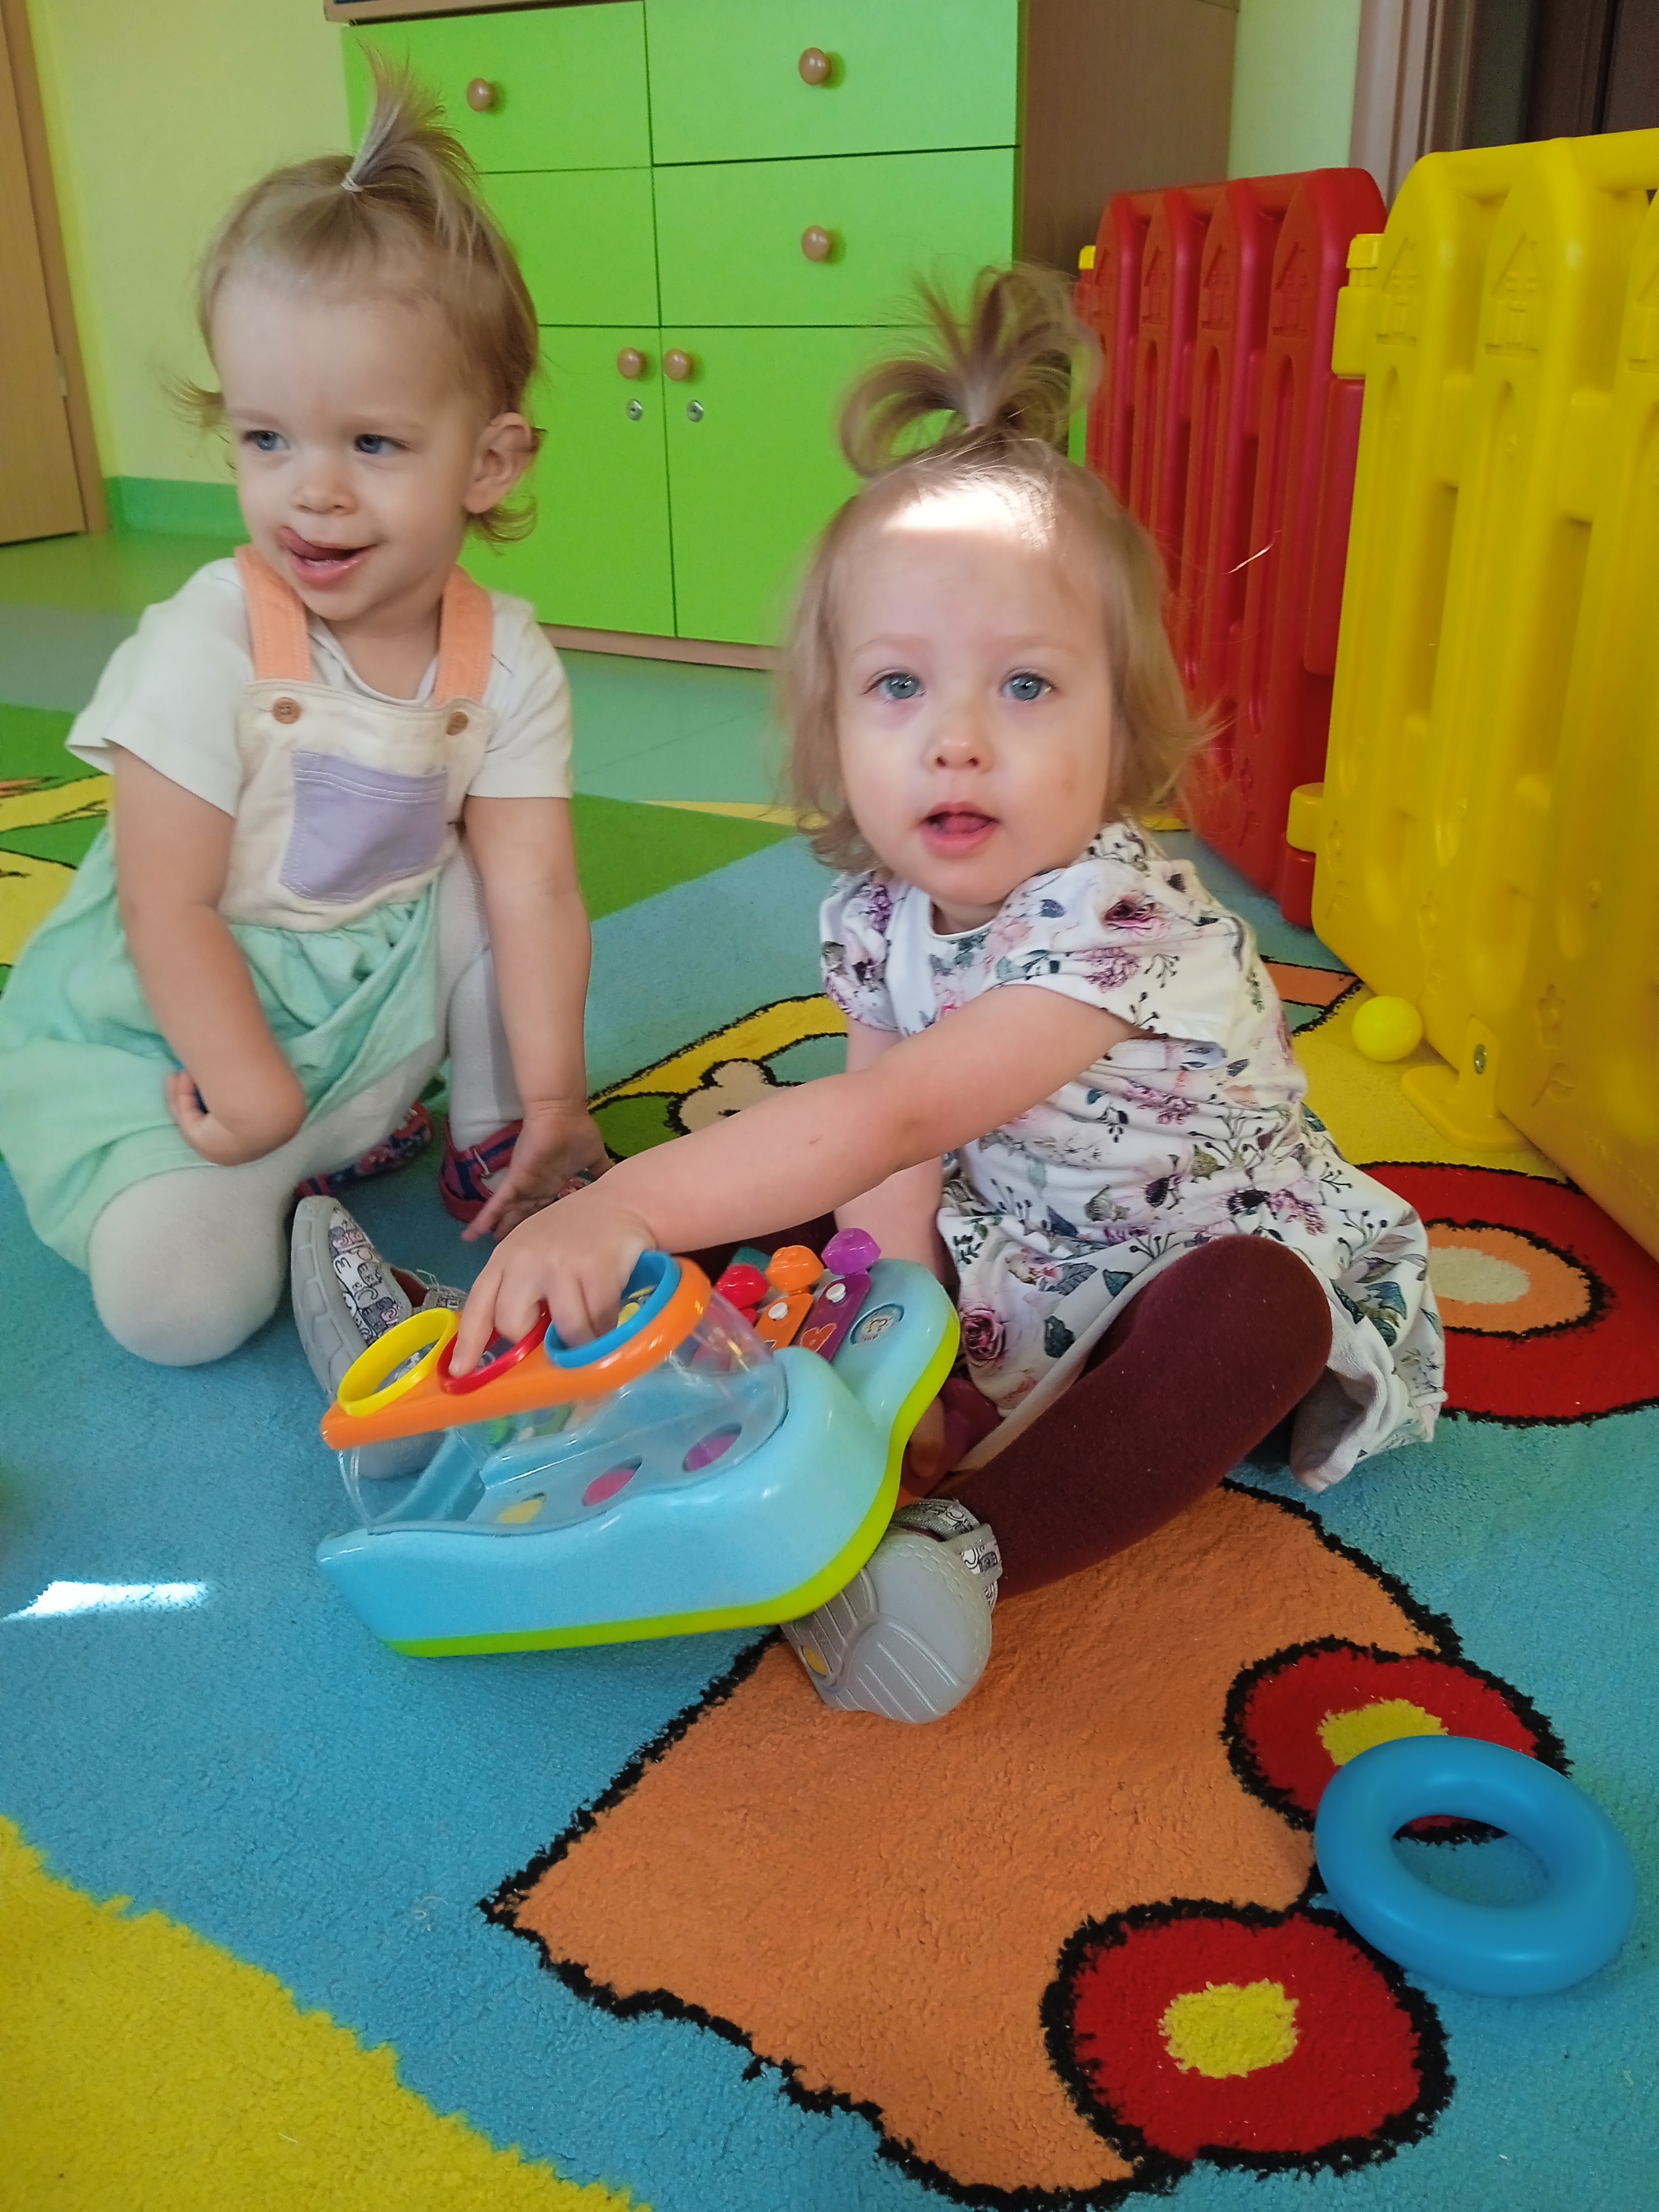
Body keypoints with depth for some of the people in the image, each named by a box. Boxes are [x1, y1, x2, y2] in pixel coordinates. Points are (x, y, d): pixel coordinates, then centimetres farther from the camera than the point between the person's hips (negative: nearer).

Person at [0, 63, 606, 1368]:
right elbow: (166, 905, -18)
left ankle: (490, 1148, 2)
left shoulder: (509, 662, -10)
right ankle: (333, 1152, 10)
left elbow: (532, 890, -12)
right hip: (169, 1023, -3)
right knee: (179, 1298, -21)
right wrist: (260, 1099, -22)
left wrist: (550, 1098, -15)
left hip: (382, 989, 4)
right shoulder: (207, 644, -20)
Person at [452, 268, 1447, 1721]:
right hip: (1013, 1255, 7)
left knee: (1252, 1314, -37)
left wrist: (627, 1204, -52)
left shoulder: (1124, 926, -32)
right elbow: (892, 1177, -10)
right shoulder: (876, 918, -10)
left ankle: (969, 1546, -41)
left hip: (1225, 1260, -6)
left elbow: (893, 1116, -44)